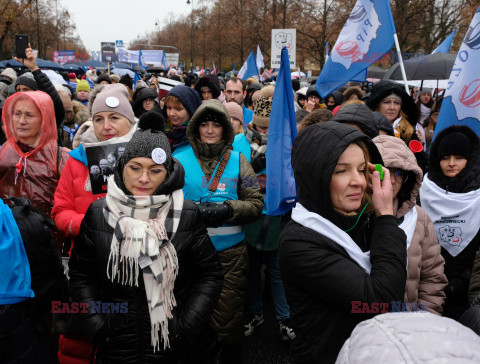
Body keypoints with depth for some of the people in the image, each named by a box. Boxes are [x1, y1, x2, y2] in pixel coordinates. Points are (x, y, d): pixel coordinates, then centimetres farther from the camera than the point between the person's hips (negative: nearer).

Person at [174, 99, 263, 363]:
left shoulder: (237, 160, 5)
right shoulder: (180, 158, 3)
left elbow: (256, 202, 3)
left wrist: (228, 209, -14)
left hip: (230, 251, 0)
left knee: (228, 314, 6)